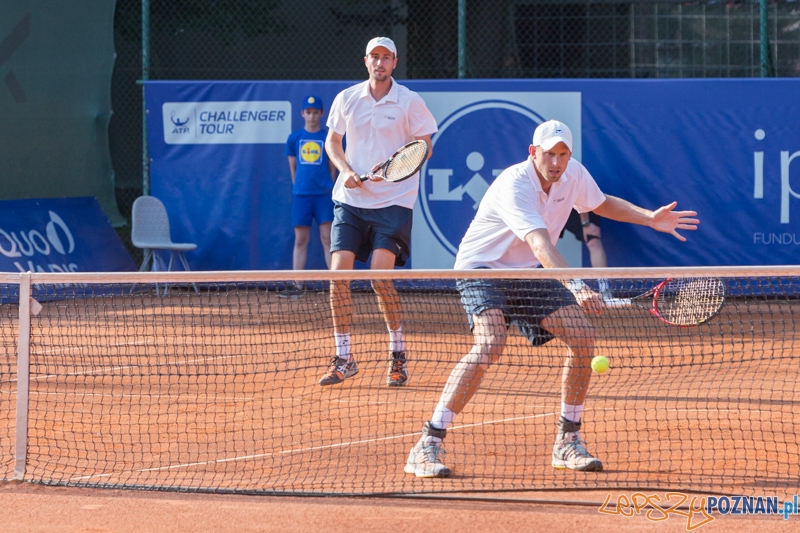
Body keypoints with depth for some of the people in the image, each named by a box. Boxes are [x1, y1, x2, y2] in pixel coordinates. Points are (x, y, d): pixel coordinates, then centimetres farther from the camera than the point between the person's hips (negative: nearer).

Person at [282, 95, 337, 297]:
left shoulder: (329, 137, 4)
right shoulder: (294, 138, 8)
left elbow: (332, 167, 7)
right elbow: (292, 166, 15)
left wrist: (329, 188, 6)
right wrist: (299, 186, 14)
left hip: (324, 194, -2)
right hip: (301, 195, 2)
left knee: (328, 238, -5)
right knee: (300, 240, 3)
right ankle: (296, 285, 4)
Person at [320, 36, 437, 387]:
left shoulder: (409, 102, -2)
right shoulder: (347, 99, 7)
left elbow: (425, 148, 1)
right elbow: (332, 140, 18)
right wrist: (345, 170, -1)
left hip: (392, 201, -3)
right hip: (351, 200, 3)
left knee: (380, 275, -14)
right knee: (338, 273, -7)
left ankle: (398, 354, 5)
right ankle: (343, 360, 3)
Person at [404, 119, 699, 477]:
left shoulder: (573, 174, -6)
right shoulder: (514, 185, -30)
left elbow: (603, 204, 18)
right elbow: (541, 244, -44)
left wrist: (650, 218, 5)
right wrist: (576, 287, -56)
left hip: (528, 272, 8)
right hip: (482, 268, -8)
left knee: (582, 337, -6)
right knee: (490, 344, -30)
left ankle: (567, 443, 9)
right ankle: (427, 447, -31)